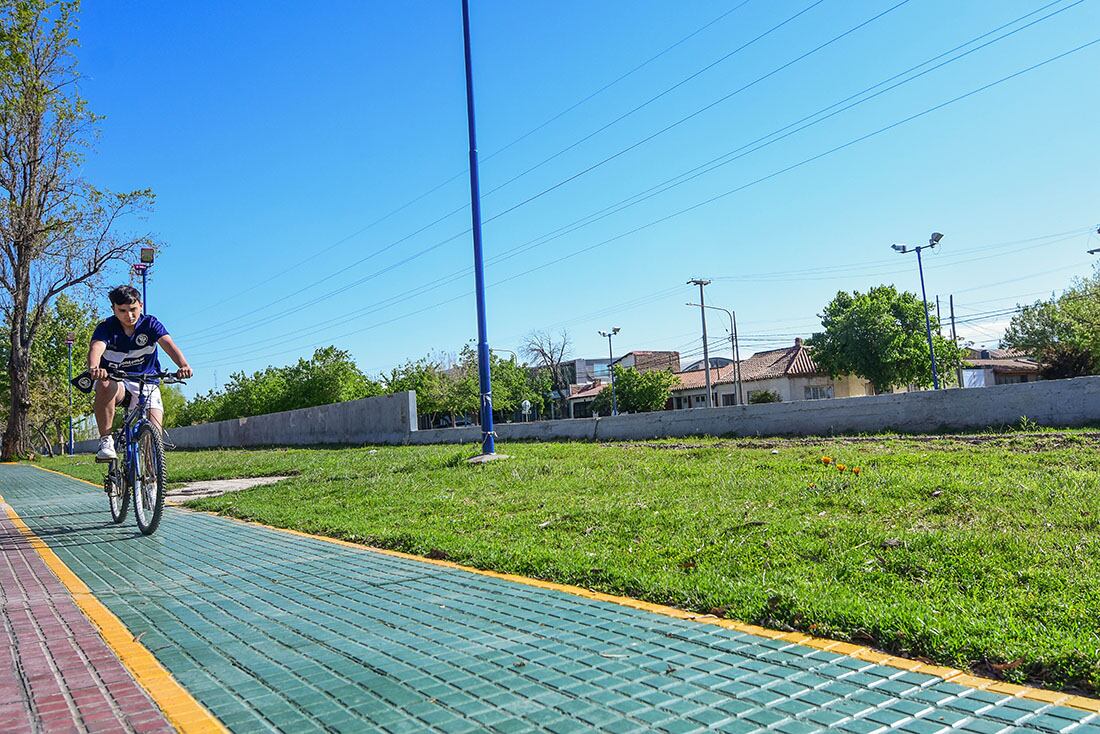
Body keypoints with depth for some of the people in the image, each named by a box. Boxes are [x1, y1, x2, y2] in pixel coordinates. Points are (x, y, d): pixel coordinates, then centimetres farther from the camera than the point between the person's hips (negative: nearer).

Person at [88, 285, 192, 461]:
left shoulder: (150, 324, -7)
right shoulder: (106, 328, -8)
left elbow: (168, 344, -25)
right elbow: (96, 348, -29)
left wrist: (184, 365, -46)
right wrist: (93, 368, -54)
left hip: (146, 382, 0)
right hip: (115, 381, 0)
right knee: (105, 385, -37)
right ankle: (106, 441, -27)